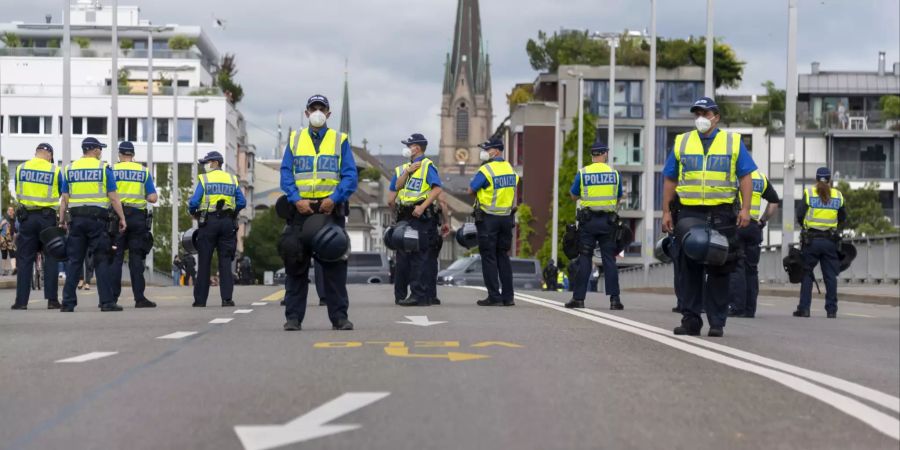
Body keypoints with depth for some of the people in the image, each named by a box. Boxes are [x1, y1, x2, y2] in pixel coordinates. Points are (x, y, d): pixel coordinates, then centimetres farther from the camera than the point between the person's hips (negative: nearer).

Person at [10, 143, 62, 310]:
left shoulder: (21, 168, 3)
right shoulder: (55, 170, -4)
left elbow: (17, 194, 13)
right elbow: (64, 196, 1)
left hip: (26, 216, 2)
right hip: (48, 217, -2)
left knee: (24, 259, 5)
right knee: (50, 258, 4)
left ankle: (21, 300, 2)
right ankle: (52, 299, 1)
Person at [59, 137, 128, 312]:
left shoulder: (70, 169, 10)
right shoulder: (104, 168, 0)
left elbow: (64, 199, 8)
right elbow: (113, 197, -4)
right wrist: (122, 218, 1)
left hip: (77, 219, 3)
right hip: (97, 219, -3)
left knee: (74, 261, 6)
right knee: (102, 261, -1)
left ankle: (68, 302, 4)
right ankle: (107, 302, -5)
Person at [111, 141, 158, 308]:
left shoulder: (112, 170, 2)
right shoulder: (144, 171, 7)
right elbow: (153, 198, 2)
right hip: (138, 217, 1)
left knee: (116, 257, 2)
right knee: (136, 258, 3)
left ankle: (112, 297, -1)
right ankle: (139, 297, -1)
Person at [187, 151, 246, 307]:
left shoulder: (204, 179, -1)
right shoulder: (232, 180, 9)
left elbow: (194, 202, -7)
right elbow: (242, 202, 4)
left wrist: (192, 212, 13)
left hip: (208, 222, -2)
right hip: (227, 223, 3)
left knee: (204, 262, 3)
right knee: (225, 261, 3)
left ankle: (200, 299, 6)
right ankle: (227, 298, -6)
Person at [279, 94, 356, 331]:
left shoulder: (340, 141, 9)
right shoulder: (294, 140, 12)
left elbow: (350, 176, 1)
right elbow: (286, 174, 5)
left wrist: (334, 198, -15)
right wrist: (296, 200, -12)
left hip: (331, 209, -1)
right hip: (301, 209, 1)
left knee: (335, 265, 0)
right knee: (296, 264, 0)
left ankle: (339, 317, 3)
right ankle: (293, 317, 4)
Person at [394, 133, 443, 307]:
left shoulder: (427, 166, -7)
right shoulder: (408, 166, 20)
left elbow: (437, 189, -16)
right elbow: (397, 186, 10)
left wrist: (422, 207, -24)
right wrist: (407, 171, -4)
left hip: (421, 216, -9)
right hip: (407, 215, 9)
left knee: (419, 256, -11)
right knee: (408, 255, 9)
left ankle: (419, 295, -13)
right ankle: (428, 294, 14)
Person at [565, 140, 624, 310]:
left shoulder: (583, 173, -2)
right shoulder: (614, 173, 2)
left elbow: (574, 196, 9)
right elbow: (619, 199, 10)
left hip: (588, 221, -1)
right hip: (608, 221, 1)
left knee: (584, 259, 3)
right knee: (609, 259, 2)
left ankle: (578, 298, 2)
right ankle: (614, 299, -2)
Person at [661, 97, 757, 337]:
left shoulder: (733, 142, 8)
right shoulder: (681, 142, 12)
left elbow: (746, 177, 5)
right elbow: (670, 180, 13)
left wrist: (745, 209, -6)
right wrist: (666, 212, 6)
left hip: (722, 215, -1)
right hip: (690, 214, 1)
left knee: (719, 270, 1)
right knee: (689, 268, 1)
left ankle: (717, 322, 5)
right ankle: (690, 320, 6)